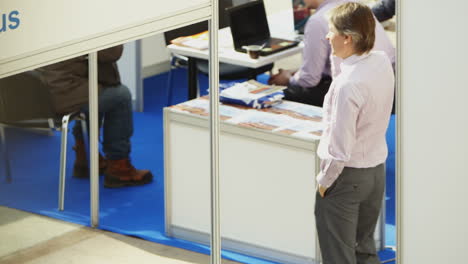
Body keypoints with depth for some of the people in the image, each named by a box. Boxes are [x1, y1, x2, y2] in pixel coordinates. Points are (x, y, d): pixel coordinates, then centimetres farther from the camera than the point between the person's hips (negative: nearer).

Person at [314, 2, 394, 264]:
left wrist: (324, 181, -10)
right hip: (377, 170, 8)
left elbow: (340, 147, -26)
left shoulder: (348, 85, -29)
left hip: (347, 174, -8)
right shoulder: (383, 62, -6)